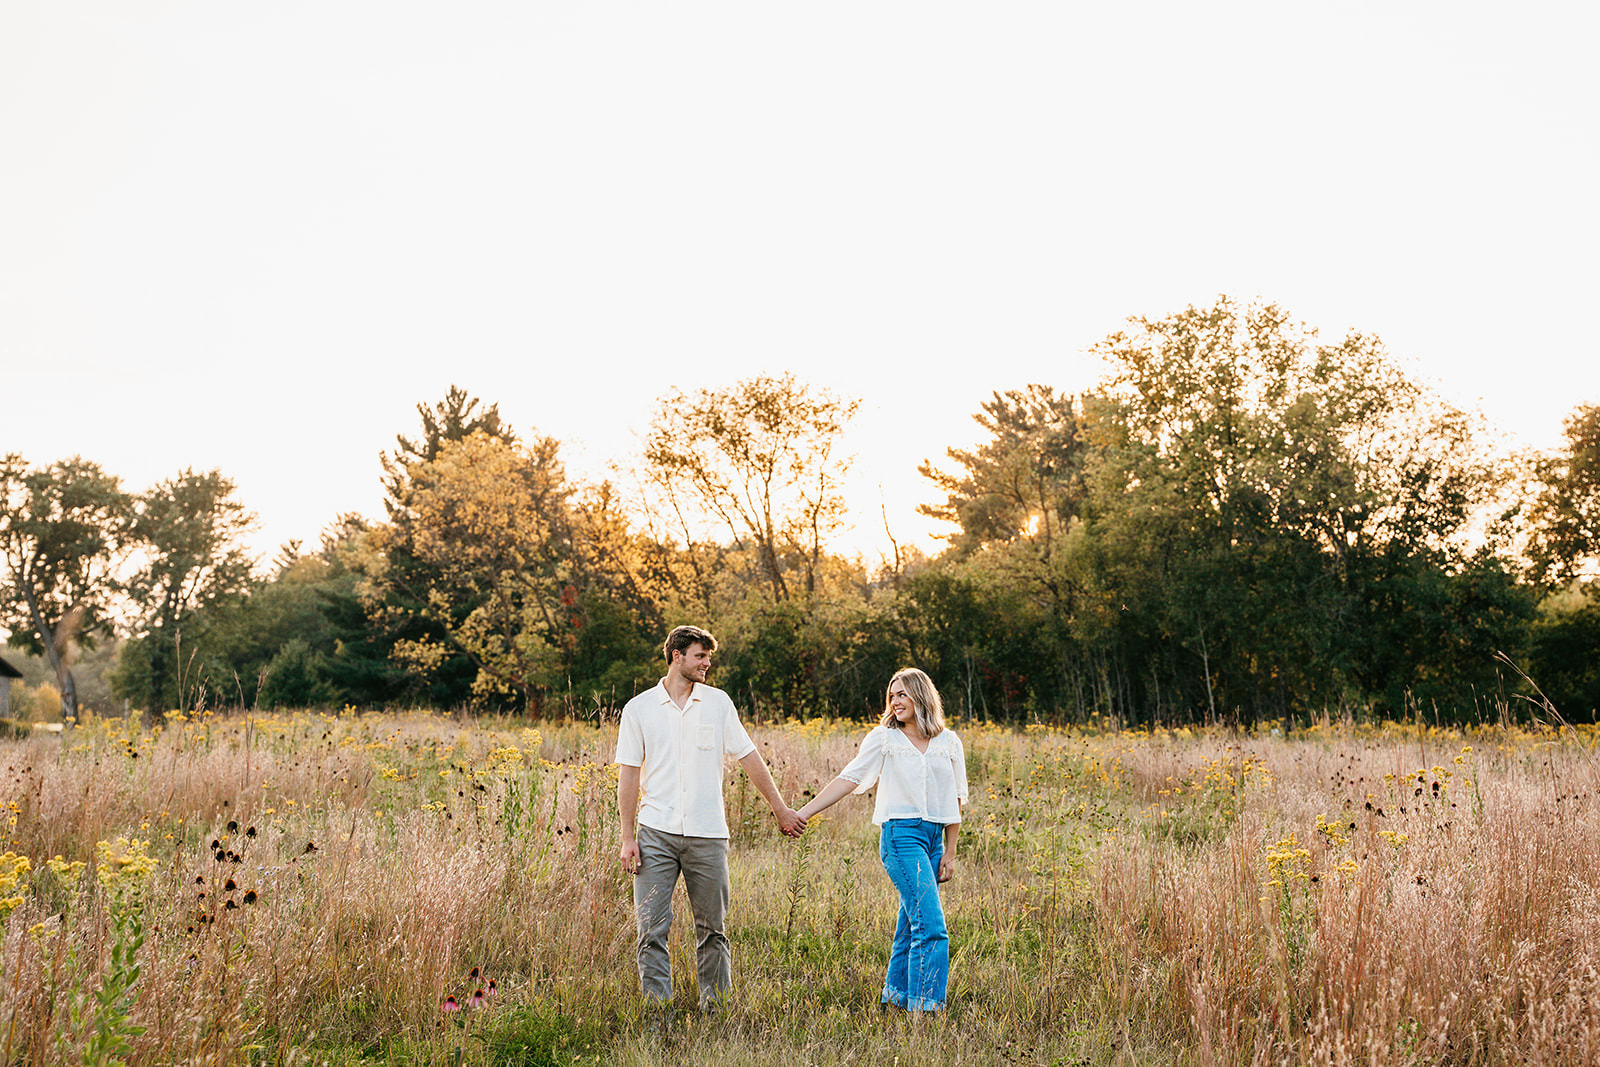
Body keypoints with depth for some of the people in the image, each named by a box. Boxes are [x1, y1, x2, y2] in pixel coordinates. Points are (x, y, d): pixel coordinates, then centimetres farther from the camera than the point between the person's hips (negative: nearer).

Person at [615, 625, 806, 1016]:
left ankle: (715, 1010, 18)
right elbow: (629, 774, 5)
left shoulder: (717, 702, 7)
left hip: (707, 835, 1)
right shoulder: (639, 708, 4)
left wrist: (781, 809, 12)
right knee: (652, 929, -5)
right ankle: (658, 1013, 1)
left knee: (712, 929, 6)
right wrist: (627, 837, 0)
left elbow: (749, 757, 11)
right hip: (656, 832, -1)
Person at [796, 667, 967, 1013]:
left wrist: (949, 853, 10)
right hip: (901, 833, -4)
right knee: (931, 926, -14)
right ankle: (924, 1008, -13)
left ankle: (894, 997, 21)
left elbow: (954, 799, 14)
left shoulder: (948, 743, 10)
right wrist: (802, 813, -4)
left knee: (911, 925, 7)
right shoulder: (884, 738, 3)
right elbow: (848, 779, 2)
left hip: (934, 836, 4)